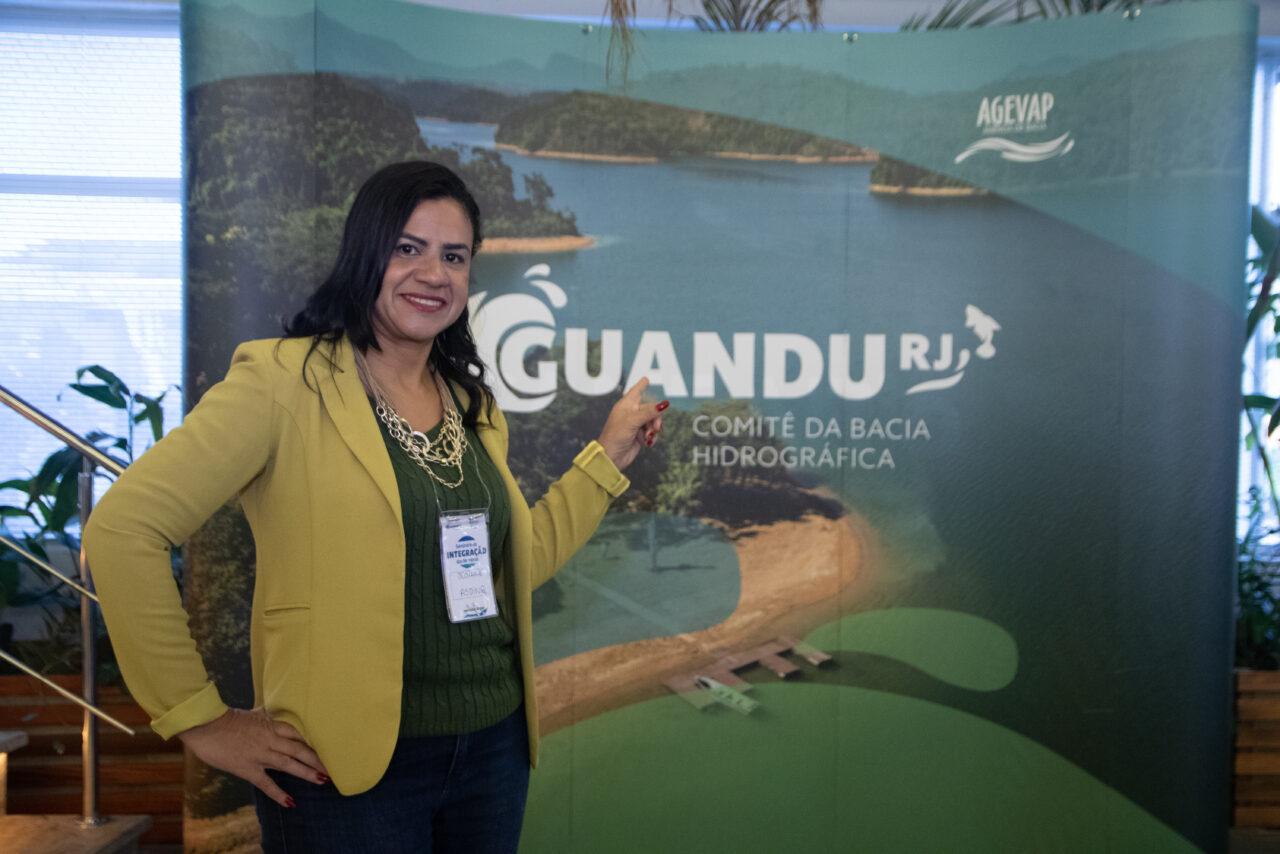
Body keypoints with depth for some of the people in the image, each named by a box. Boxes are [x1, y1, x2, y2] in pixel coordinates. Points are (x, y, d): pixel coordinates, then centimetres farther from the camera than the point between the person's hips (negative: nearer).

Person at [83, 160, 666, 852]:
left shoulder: (473, 404, 9)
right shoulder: (286, 381, -12)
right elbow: (120, 529, -17)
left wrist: (609, 455, 11)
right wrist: (197, 720, -15)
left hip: (495, 747, 6)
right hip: (347, 766, -6)